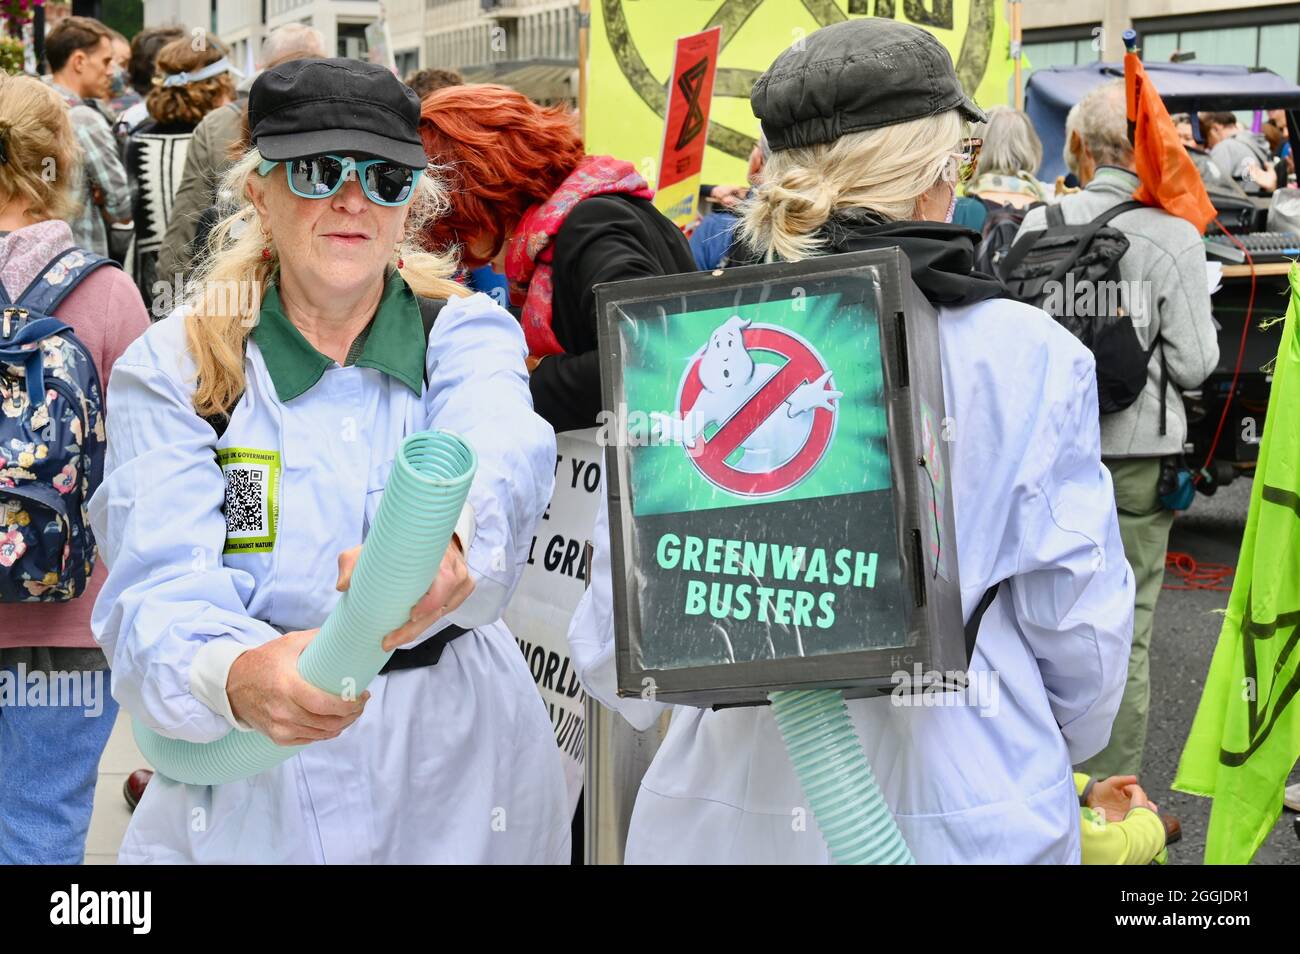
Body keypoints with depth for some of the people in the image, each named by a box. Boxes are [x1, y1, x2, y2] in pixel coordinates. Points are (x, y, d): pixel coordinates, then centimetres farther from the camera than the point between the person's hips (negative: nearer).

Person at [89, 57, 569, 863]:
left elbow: (500, 453, -29)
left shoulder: (467, 334, -5)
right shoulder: (172, 368, -7)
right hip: (242, 795, -1)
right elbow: (159, 591, -20)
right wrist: (236, 677, -43)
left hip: (458, 774, 2)